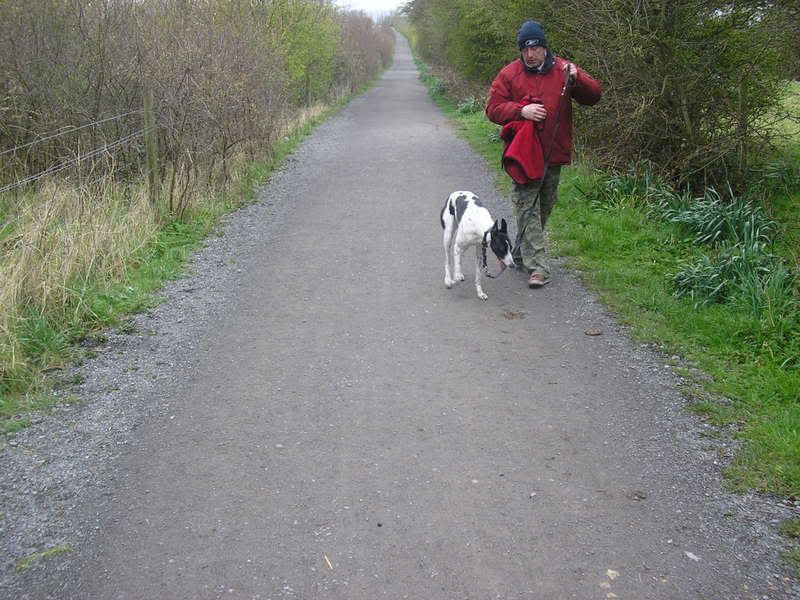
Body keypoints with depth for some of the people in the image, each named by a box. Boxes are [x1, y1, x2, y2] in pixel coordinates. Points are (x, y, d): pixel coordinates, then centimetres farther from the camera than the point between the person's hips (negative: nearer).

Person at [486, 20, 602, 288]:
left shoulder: (562, 69, 4)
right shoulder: (509, 74, 0)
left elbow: (594, 95, 1)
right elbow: (493, 108, -2)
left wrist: (577, 79, -19)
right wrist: (521, 111, -18)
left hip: (554, 152, 3)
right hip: (524, 152, -3)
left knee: (545, 205, 14)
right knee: (527, 207, -9)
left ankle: (521, 252, 32)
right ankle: (537, 266, -9)